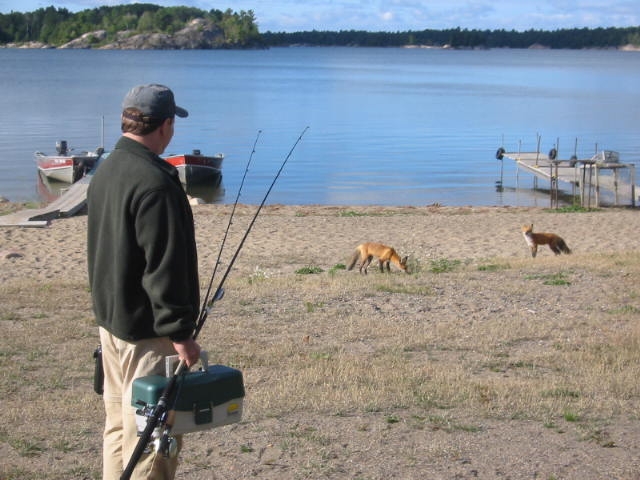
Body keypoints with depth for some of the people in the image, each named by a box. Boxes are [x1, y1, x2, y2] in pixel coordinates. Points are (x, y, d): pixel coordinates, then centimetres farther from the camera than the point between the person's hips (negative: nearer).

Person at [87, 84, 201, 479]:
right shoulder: (154, 182, -22)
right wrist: (179, 332, -19)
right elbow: (165, 266, -24)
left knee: (119, 424, 19)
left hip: (110, 318, 10)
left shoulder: (105, 171, 7)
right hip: (147, 331, -10)